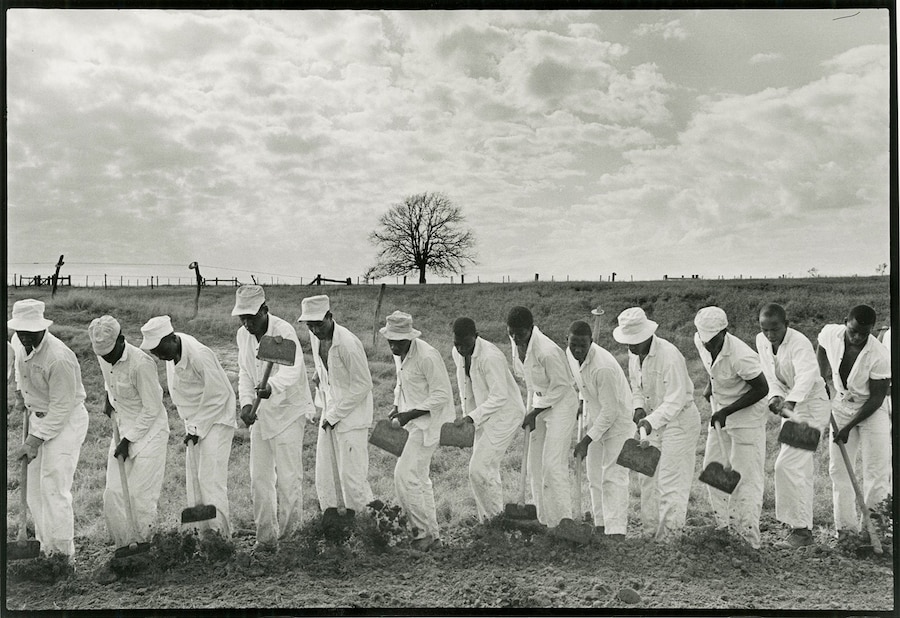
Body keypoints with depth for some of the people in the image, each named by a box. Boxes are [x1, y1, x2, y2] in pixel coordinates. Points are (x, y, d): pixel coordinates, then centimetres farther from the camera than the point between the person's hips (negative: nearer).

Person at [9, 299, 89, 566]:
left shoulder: (58, 359, -30)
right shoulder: (19, 343, -4)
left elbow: (61, 407, -24)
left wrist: (35, 440, -24)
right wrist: (20, 392, 19)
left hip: (66, 421, -8)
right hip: (38, 417, 9)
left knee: (53, 489, -12)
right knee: (35, 490, 11)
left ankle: (64, 556, -3)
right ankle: (46, 549, 23)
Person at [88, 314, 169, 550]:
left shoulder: (141, 363, -27)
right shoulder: (103, 358, -4)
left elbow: (151, 410, -19)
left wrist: (128, 440, -15)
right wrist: (109, 397, 8)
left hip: (149, 430, -7)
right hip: (123, 427, 7)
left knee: (141, 494, -3)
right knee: (114, 493, 6)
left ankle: (143, 546, 15)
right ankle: (124, 546, 19)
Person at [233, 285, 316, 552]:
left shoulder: (284, 332, -21)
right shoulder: (243, 335, 0)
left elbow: (291, 370, -37)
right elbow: (245, 373, 7)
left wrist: (272, 387, -58)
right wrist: (246, 403, -11)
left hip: (288, 412, -6)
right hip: (260, 413, 6)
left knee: (288, 477, -6)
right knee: (259, 477, 10)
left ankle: (291, 533, 15)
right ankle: (266, 537, 23)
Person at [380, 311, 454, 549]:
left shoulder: (427, 357, -23)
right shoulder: (399, 354, 5)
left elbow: (441, 395, -21)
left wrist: (410, 414, -22)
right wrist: (397, 407, 5)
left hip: (429, 422, -9)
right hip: (414, 422, 9)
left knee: (406, 476, -11)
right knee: (419, 477, 15)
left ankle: (425, 531, 3)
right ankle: (431, 533, 27)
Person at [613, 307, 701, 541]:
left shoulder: (669, 355, -26)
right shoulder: (634, 354, -1)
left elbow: (676, 399, -27)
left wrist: (651, 421, -35)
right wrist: (639, 407, -6)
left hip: (680, 419, -8)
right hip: (654, 419, 8)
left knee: (670, 480, -6)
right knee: (648, 476, 11)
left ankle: (669, 535, 3)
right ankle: (650, 531, 22)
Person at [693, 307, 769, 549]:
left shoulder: (741, 356, -31)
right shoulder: (700, 341, -9)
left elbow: (762, 389, -20)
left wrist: (727, 411, -21)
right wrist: (710, 386, 3)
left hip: (747, 415, -8)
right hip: (719, 413, 8)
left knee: (746, 475, -2)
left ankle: (748, 538, 8)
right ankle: (723, 526, 28)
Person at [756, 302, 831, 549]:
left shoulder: (799, 344, -24)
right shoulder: (762, 341, -1)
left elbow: (806, 376, -39)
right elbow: (771, 376, 1)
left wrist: (790, 401, -54)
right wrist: (775, 397, -18)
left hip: (811, 406, -8)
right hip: (790, 405, 8)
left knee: (788, 465, -16)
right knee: (801, 468, 18)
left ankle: (801, 529, -7)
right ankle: (803, 524, 32)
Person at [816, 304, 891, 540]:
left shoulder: (880, 356, -27)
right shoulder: (830, 333, -16)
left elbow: (877, 398, -19)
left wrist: (848, 427, -20)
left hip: (872, 411, -4)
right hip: (841, 407, 4)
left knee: (876, 472, -3)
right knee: (838, 468, 5)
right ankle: (846, 525, 17)